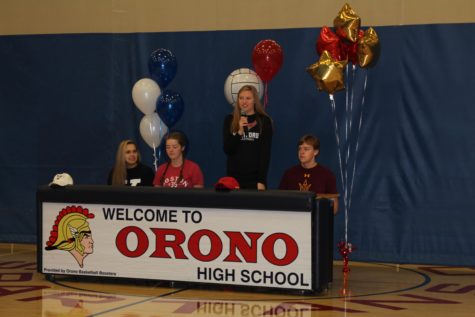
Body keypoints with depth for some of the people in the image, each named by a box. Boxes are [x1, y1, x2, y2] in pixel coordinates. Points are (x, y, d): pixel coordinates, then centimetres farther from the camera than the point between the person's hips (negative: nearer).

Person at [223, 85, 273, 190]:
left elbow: (265, 153, -4)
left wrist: (262, 181, -10)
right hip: (234, 177, 2)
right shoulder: (230, 119, 6)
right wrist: (239, 132, -14)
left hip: (255, 178, -2)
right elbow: (227, 150, 1)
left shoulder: (264, 121, -1)